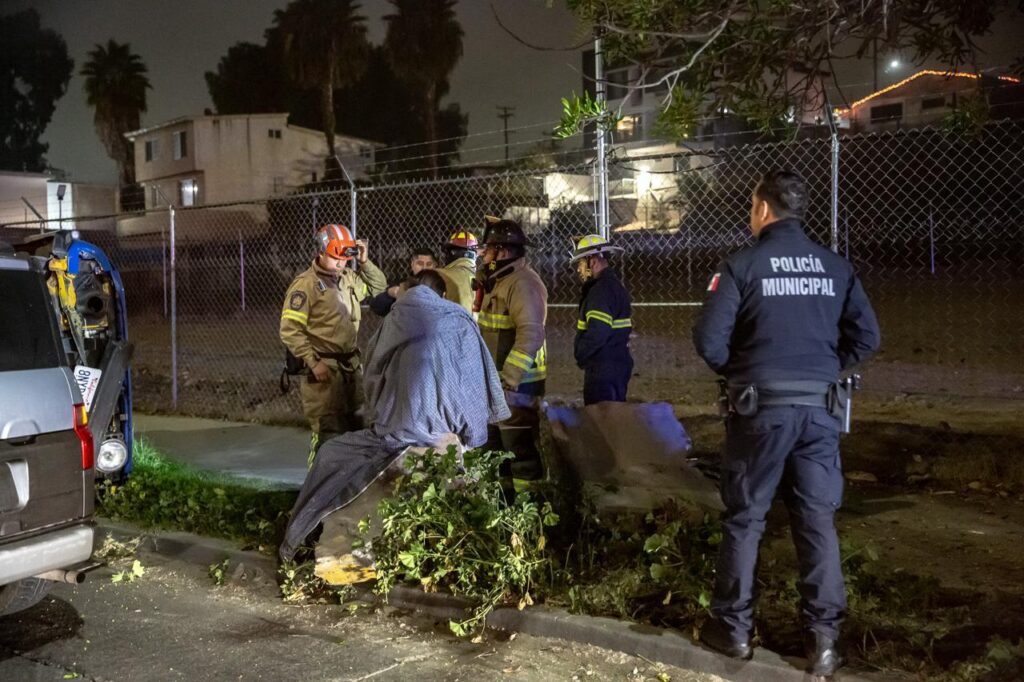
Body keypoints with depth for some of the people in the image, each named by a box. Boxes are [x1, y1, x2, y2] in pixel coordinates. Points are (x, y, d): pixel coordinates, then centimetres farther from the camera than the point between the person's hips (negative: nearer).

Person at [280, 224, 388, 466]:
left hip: (351, 366, 7)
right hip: (325, 368, -7)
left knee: (356, 427, 13)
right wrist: (313, 363, -18)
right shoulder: (305, 284, -11)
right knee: (327, 431, -8)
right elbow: (290, 330, -14)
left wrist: (365, 262, 9)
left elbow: (378, 287, 26)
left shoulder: (349, 278, 11)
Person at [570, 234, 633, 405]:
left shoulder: (602, 290, -17)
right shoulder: (614, 284, 16)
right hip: (618, 364, 11)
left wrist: (580, 355, -10)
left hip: (603, 369, -11)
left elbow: (597, 333, -25)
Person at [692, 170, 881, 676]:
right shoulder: (835, 267, 3)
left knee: (744, 519, 10)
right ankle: (823, 638, 12)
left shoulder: (742, 266, -8)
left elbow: (709, 341, -12)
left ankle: (733, 628, 20)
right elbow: (867, 337, 3)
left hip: (760, 408, -3)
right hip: (819, 409, 3)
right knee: (818, 521, 10)